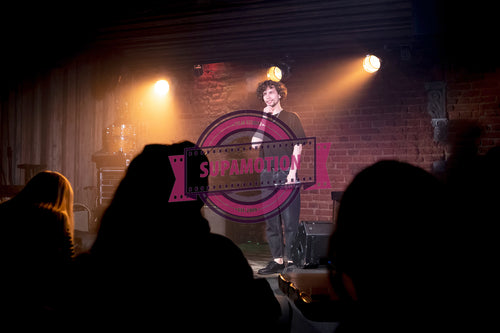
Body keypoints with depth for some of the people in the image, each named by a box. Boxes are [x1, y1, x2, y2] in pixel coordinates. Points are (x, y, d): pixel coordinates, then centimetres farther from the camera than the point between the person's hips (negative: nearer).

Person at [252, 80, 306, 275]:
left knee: (290, 220, -6)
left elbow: (297, 146, -1)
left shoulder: (291, 118, 7)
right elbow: (254, 143, 1)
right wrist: (264, 117, 2)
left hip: (286, 173, -4)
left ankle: (291, 259, -2)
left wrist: (292, 172, -12)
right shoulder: (262, 120, 18)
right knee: (271, 220, 4)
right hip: (267, 174, 4)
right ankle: (277, 260, 10)